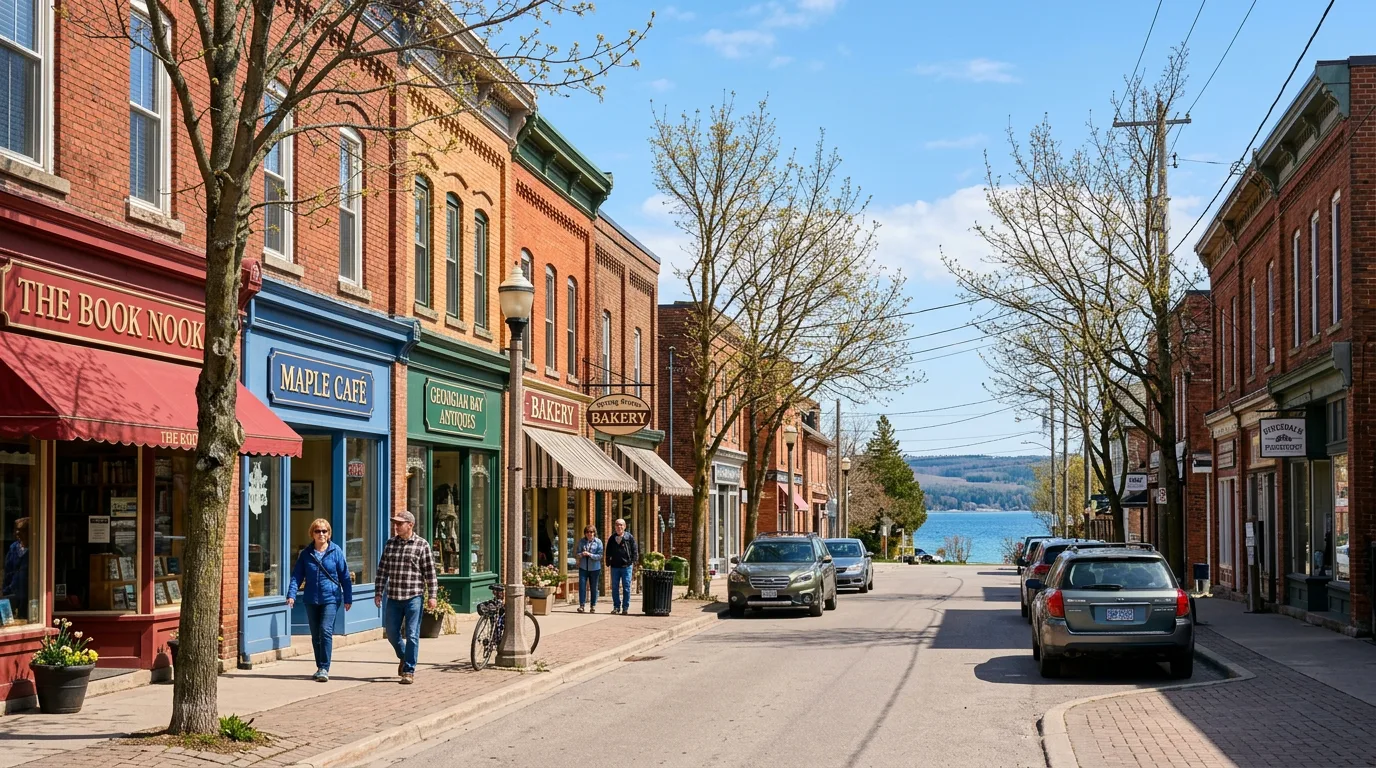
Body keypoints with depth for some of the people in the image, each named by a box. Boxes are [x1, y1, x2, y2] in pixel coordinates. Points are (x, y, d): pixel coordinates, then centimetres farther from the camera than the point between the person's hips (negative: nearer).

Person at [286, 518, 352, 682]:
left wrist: (348, 598, 1)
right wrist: (291, 594, -11)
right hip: (311, 599, 4)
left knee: (325, 631, -16)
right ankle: (320, 668, 23)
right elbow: (297, 575, 3)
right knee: (315, 635, 10)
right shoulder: (306, 554, 5)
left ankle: (324, 669, -14)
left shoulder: (336, 551, -1)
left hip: (331, 598, -4)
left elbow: (345, 576, 2)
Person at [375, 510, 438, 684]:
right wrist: (379, 592, 7)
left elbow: (430, 572, -4)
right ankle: (403, 657, 38)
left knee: (412, 635, -3)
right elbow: (382, 569, 12)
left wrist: (432, 596, -8)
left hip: (413, 597, -4)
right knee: (392, 632, 11)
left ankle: (409, 671, 5)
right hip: (393, 597, 5)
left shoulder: (422, 545, -4)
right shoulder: (390, 544, 8)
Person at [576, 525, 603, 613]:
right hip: (583, 567, 1)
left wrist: (590, 554, -21)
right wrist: (581, 554, -18)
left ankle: (593, 606, 13)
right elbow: (577, 553, 5)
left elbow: (600, 556, -8)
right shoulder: (581, 541, 5)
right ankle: (581, 605, -3)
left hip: (595, 568, -1)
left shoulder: (598, 542, -3)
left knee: (594, 587, 5)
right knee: (582, 585, -7)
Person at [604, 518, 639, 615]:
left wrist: (634, 561, -7)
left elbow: (635, 550, 1)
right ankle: (616, 606, 14)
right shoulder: (611, 539, 10)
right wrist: (608, 562, 8)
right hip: (615, 566, 3)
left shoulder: (629, 537, 0)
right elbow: (608, 552, 17)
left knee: (626, 588, -1)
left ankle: (625, 607, 4)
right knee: (615, 587, 6)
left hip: (626, 566, -3)